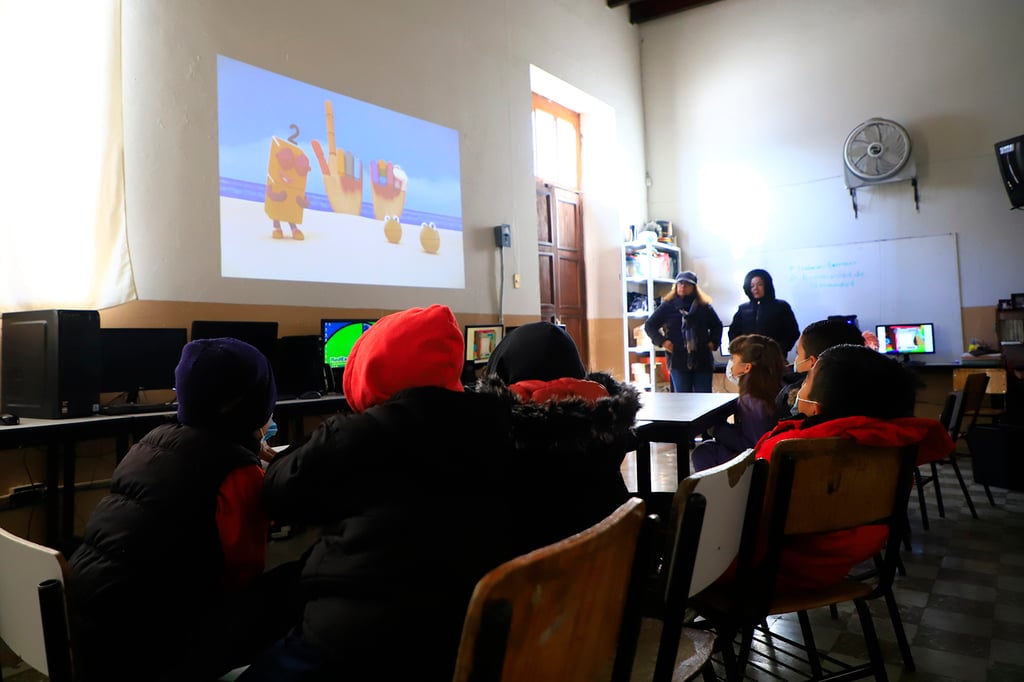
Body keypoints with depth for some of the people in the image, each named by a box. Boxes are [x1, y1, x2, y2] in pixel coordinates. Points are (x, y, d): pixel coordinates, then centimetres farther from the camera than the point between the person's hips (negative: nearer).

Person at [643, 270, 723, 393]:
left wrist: (713, 342, 7)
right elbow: (649, 325, 7)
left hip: (703, 361, 2)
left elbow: (717, 325, 22)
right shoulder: (668, 306, 1)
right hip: (678, 361, -1)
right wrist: (662, 341, -5)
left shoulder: (704, 306, 7)